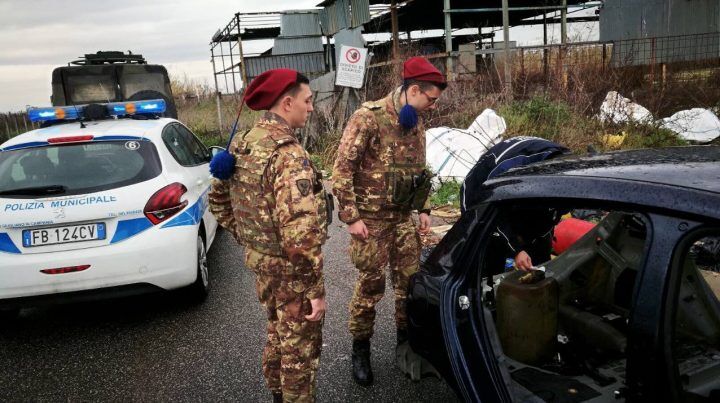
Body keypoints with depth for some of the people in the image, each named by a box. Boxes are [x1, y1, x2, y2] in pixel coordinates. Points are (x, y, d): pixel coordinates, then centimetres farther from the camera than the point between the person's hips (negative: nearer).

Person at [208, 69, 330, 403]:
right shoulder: (289, 156, -27)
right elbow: (299, 235, -32)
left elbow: (218, 199, 13)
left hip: (259, 261, 9)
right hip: (290, 270, -9)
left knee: (277, 335, 28)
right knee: (299, 348, 12)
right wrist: (316, 289, -23)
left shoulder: (242, 144, 1)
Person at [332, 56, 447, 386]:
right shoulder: (368, 117, -15)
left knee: (411, 279, 11)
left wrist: (423, 209, 14)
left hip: (404, 217, 7)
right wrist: (350, 217, -17)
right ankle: (360, 349, 21)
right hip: (371, 218, -6)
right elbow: (342, 169, -16)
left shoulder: (416, 123, 8)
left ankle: (406, 338, 31)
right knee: (371, 284, 2)